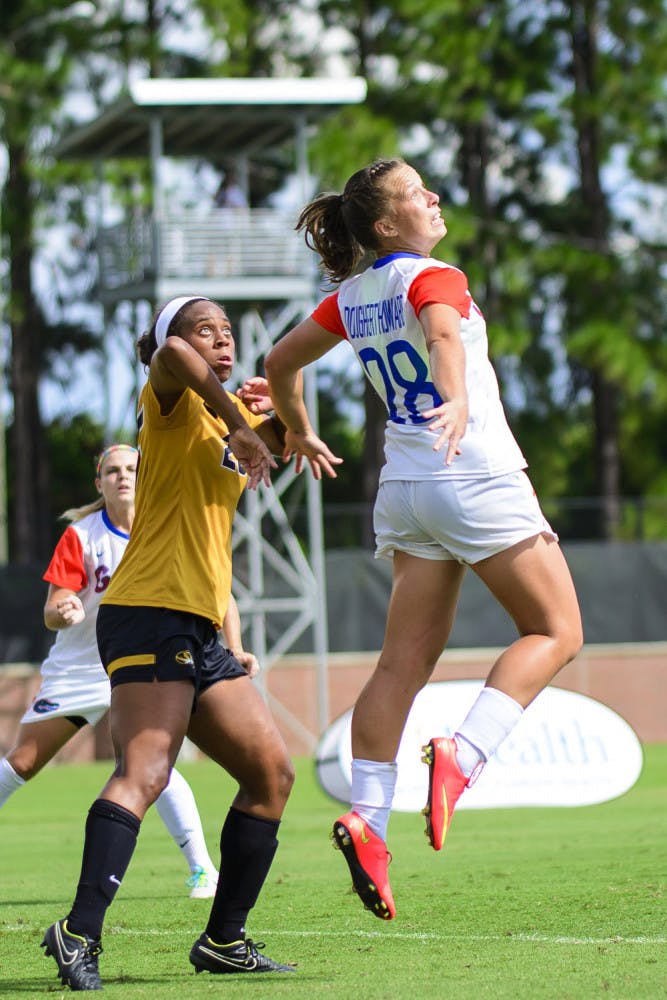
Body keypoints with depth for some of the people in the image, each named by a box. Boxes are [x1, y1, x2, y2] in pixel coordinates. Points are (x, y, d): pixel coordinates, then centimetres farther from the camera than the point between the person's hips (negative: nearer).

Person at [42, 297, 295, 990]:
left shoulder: (228, 419, 21)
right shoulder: (174, 407, -4)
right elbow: (171, 356, -25)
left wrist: (282, 419, 8)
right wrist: (238, 425, -21)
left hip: (198, 631, 9)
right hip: (151, 613, -9)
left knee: (272, 772, 9)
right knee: (144, 773, -24)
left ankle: (223, 940, 12)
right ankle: (79, 933, -35)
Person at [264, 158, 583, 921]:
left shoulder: (352, 296, 11)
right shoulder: (431, 278, -10)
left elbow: (280, 361, 22)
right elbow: (442, 333, -33)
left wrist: (298, 433, 39)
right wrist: (459, 402, -51)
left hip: (405, 484, 7)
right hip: (477, 477, -7)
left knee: (405, 660, 4)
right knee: (554, 632, 1)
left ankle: (368, 814, -8)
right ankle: (462, 757, -17)